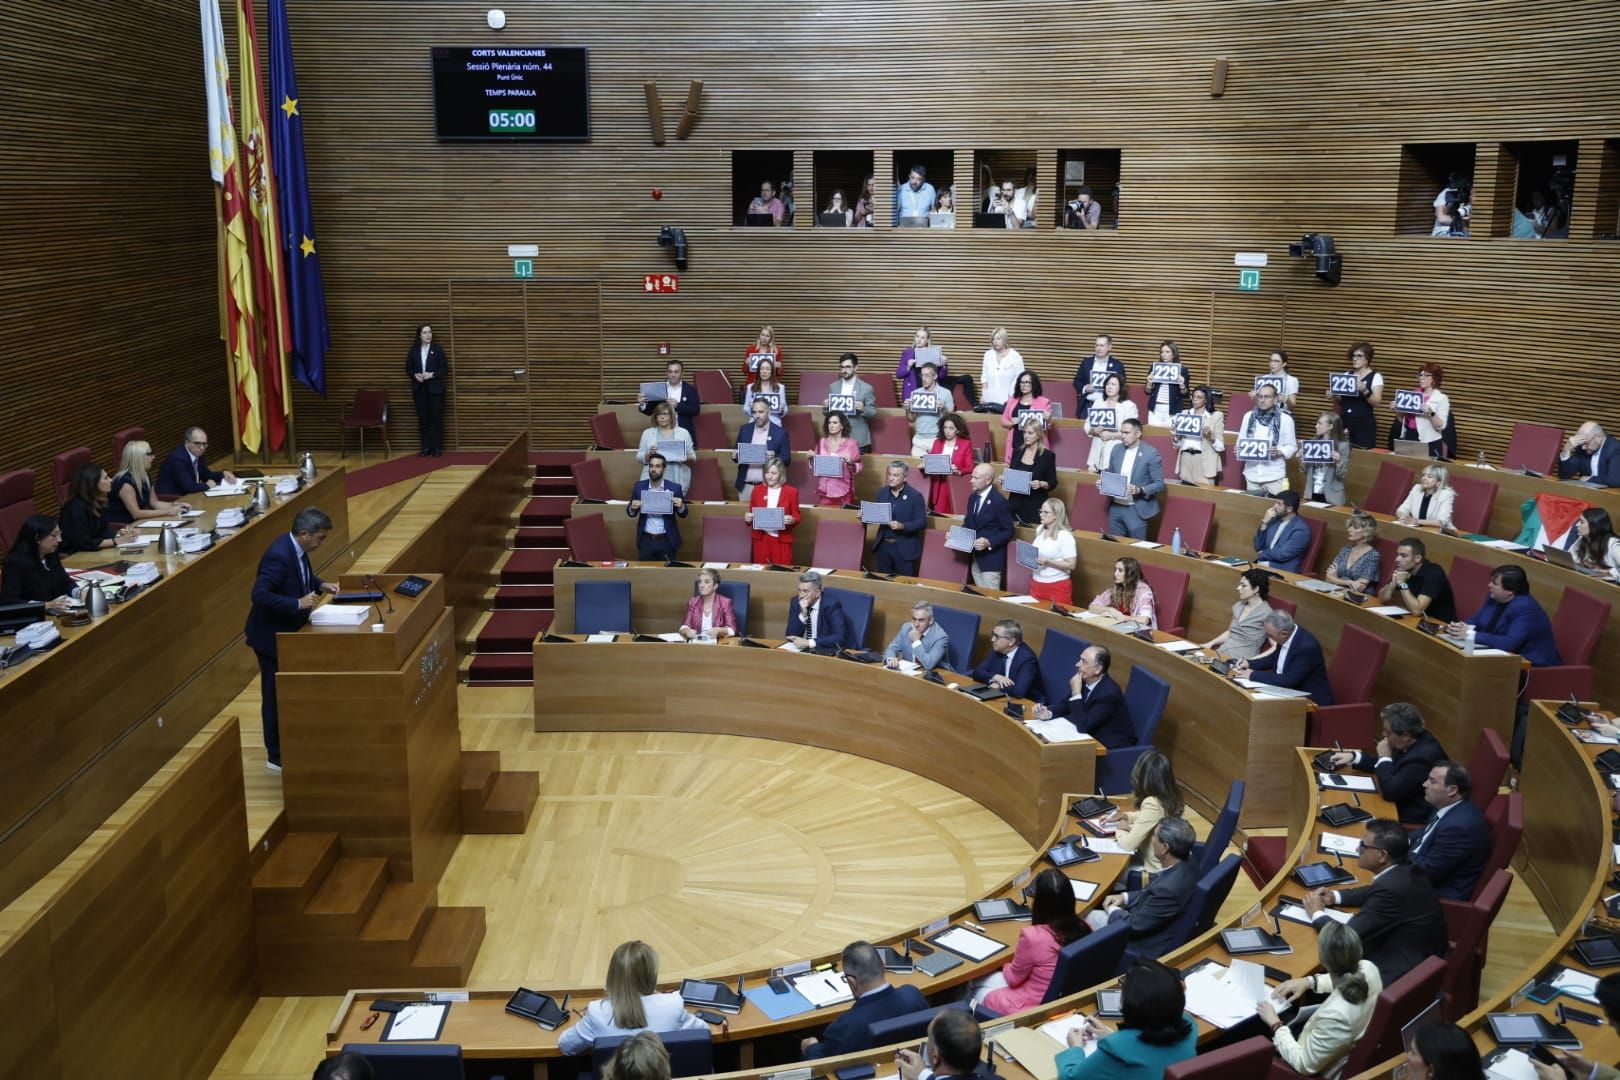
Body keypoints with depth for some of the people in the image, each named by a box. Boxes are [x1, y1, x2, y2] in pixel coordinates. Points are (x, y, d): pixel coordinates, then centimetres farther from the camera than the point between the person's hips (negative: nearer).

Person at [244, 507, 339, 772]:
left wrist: (321, 585, 1)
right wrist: (299, 604, -32)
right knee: (275, 696, 2)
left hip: (287, 631, 9)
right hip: (272, 636, -9)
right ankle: (276, 757, 14)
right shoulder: (279, 555, -29)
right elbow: (260, 595, -33)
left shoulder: (295, 549, 0)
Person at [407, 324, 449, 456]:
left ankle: (438, 448, 8)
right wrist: (415, 375, -10)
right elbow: (408, 368, 10)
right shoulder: (414, 350, 5)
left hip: (435, 389, -3)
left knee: (437, 419, 1)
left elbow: (445, 369, -4)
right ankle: (426, 447, 13)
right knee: (423, 419, 5)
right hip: (419, 389, 3)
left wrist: (432, 375, -17)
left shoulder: (438, 348, -3)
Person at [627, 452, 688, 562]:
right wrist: (632, 507, -16)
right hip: (645, 541, 1)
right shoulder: (639, 486, -1)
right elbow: (631, 513, 7)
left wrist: (681, 506, -19)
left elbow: (683, 515, 3)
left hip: (667, 541, -1)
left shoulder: (674, 488, -6)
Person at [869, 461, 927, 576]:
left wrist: (902, 526, -26)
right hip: (883, 545, 5)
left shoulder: (915, 496, -10)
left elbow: (922, 522, -13)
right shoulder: (882, 492, 5)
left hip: (905, 548, -5)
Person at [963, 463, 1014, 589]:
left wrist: (989, 542, -25)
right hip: (974, 558, 8)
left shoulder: (999, 501, -16)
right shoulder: (973, 497, 9)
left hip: (991, 558, -8)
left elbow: (1008, 531, -13)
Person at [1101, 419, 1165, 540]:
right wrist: (1103, 482, -3)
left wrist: (1140, 490, -25)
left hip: (1136, 510, -5)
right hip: (1115, 507, 5)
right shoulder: (1116, 449, 6)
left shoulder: (1151, 453, -11)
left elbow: (1159, 484, -10)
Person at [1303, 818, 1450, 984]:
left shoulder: (1390, 888, -29)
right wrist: (1334, 896, 7)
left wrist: (1317, 914, -6)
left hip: (1407, 975, -9)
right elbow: (1373, 892, 20)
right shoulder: (1405, 870, -2)